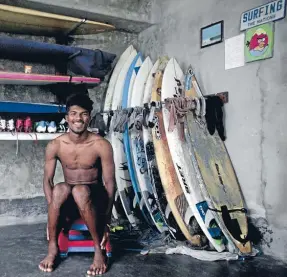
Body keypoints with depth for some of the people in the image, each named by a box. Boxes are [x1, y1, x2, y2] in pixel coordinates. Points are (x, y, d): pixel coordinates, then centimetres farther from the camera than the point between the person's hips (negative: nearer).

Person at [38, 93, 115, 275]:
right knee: (60, 188, -34)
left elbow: (110, 183, -13)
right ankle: (53, 247, -15)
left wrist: (106, 220, -16)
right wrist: (54, 211, -16)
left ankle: (98, 249, -18)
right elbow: (47, 180, -3)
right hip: (68, 199, 2)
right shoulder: (55, 145, -9)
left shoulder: (101, 145, -15)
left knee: (80, 191, -37)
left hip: (93, 196, -2)